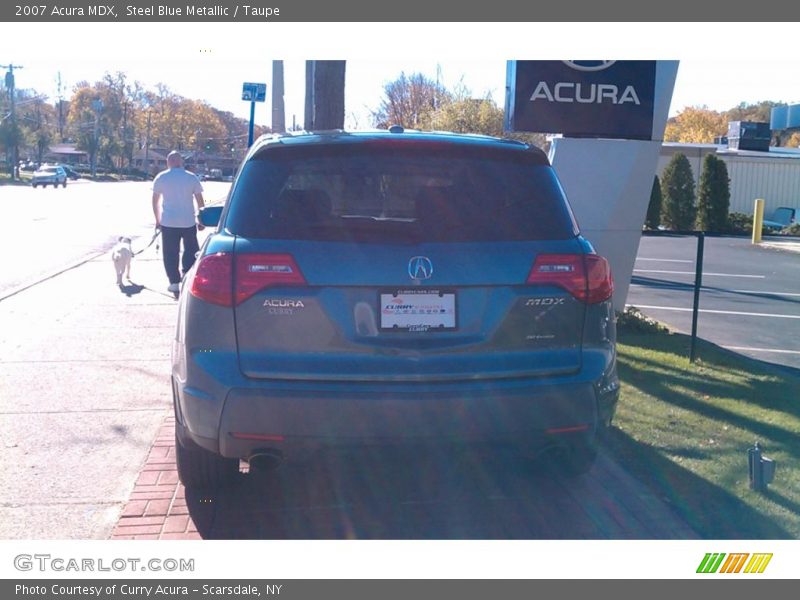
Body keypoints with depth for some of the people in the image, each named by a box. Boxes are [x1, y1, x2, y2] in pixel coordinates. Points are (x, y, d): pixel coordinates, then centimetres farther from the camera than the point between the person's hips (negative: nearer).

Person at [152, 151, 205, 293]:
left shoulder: (161, 178, 2)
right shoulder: (192, 177, 2)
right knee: (191, 250, 15)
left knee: (171, 254, 7)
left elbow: (155, 201, 8)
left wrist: (158, 219, 19)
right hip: (189, 222, 0)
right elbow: (200, 201, 2)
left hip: (168, 222, 0)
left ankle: (174, 282, 6)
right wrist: (201, 220, 11)